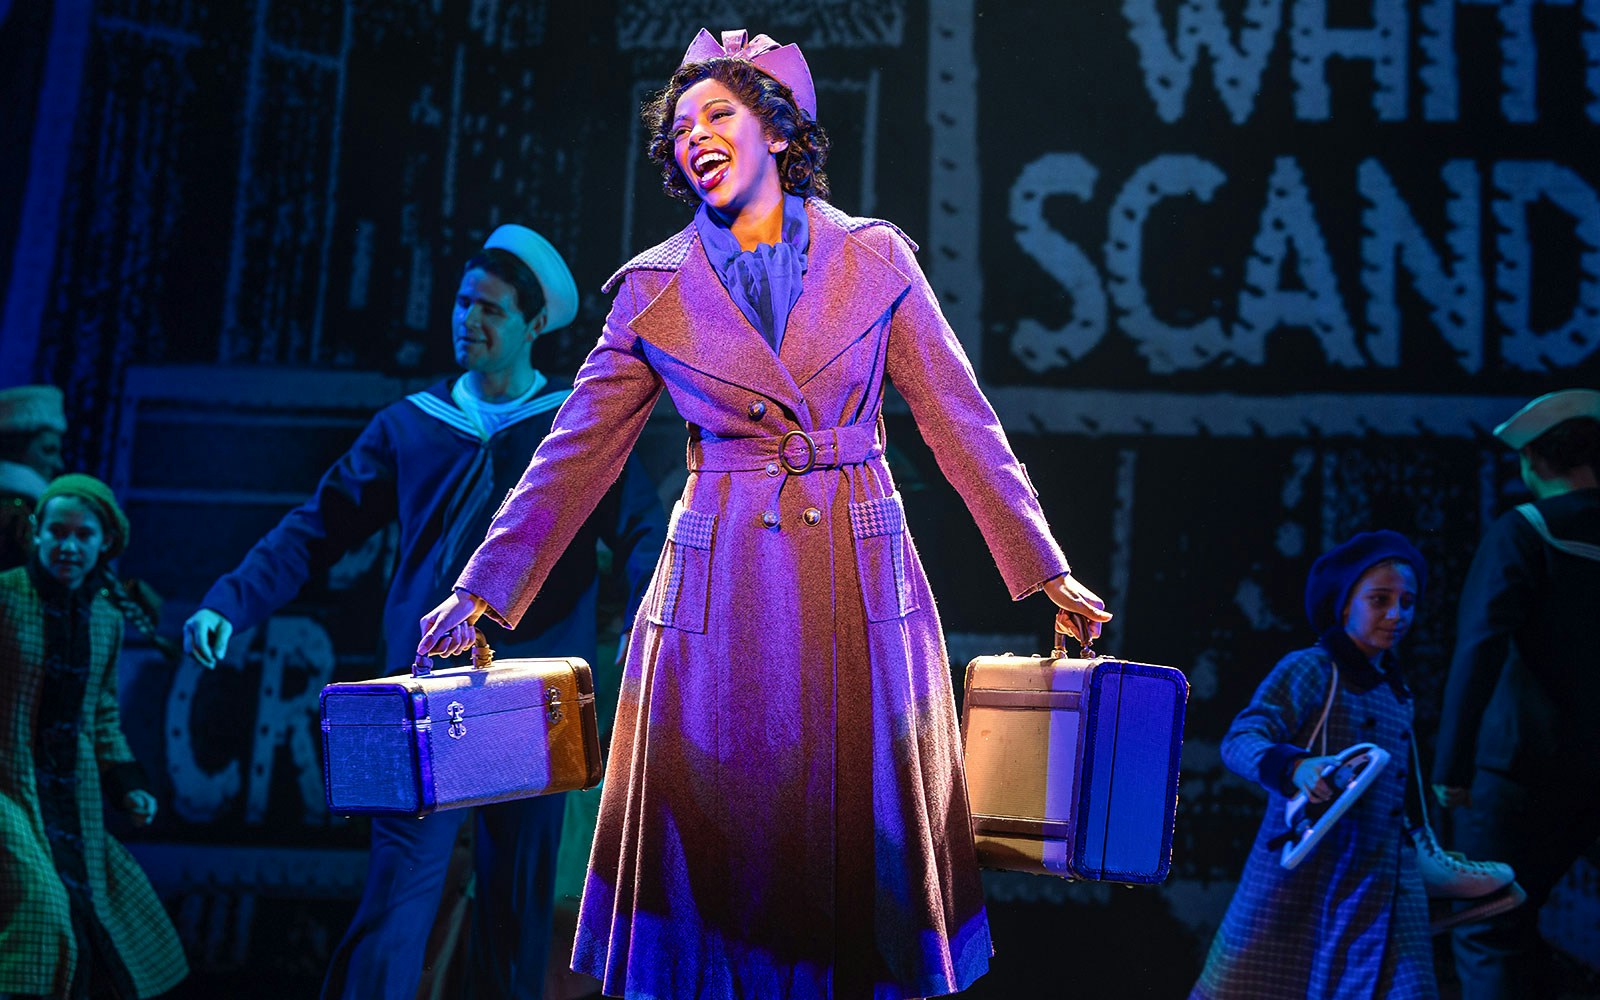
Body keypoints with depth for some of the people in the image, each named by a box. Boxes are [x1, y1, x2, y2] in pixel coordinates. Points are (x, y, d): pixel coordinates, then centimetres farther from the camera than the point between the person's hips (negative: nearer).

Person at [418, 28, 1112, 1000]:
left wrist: (1047, 570, 3)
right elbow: (576, 452, 7)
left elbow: (961, 420, 4)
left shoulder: (875, 257, 3)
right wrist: (484, 591, 5)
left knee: (864, 830, 7)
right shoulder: (655, 287, 4)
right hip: (722, 587, 0)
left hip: (862, 586, 0)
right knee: (723, 838, 5)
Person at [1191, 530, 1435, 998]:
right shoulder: (1309, 669, -6)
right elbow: (1240, 740, -18)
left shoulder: (1398, 691, 18)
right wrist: (1294, 767, -36)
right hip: (1303, 869, -7)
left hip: (1383, 884, 7)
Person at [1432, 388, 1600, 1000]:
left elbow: (1480, 647, -19)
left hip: (1523, 761, -6)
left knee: (1490, 933, 0)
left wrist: (1451, 765, -18)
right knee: (1516, 920, 18)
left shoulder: (1523, 532, -10)